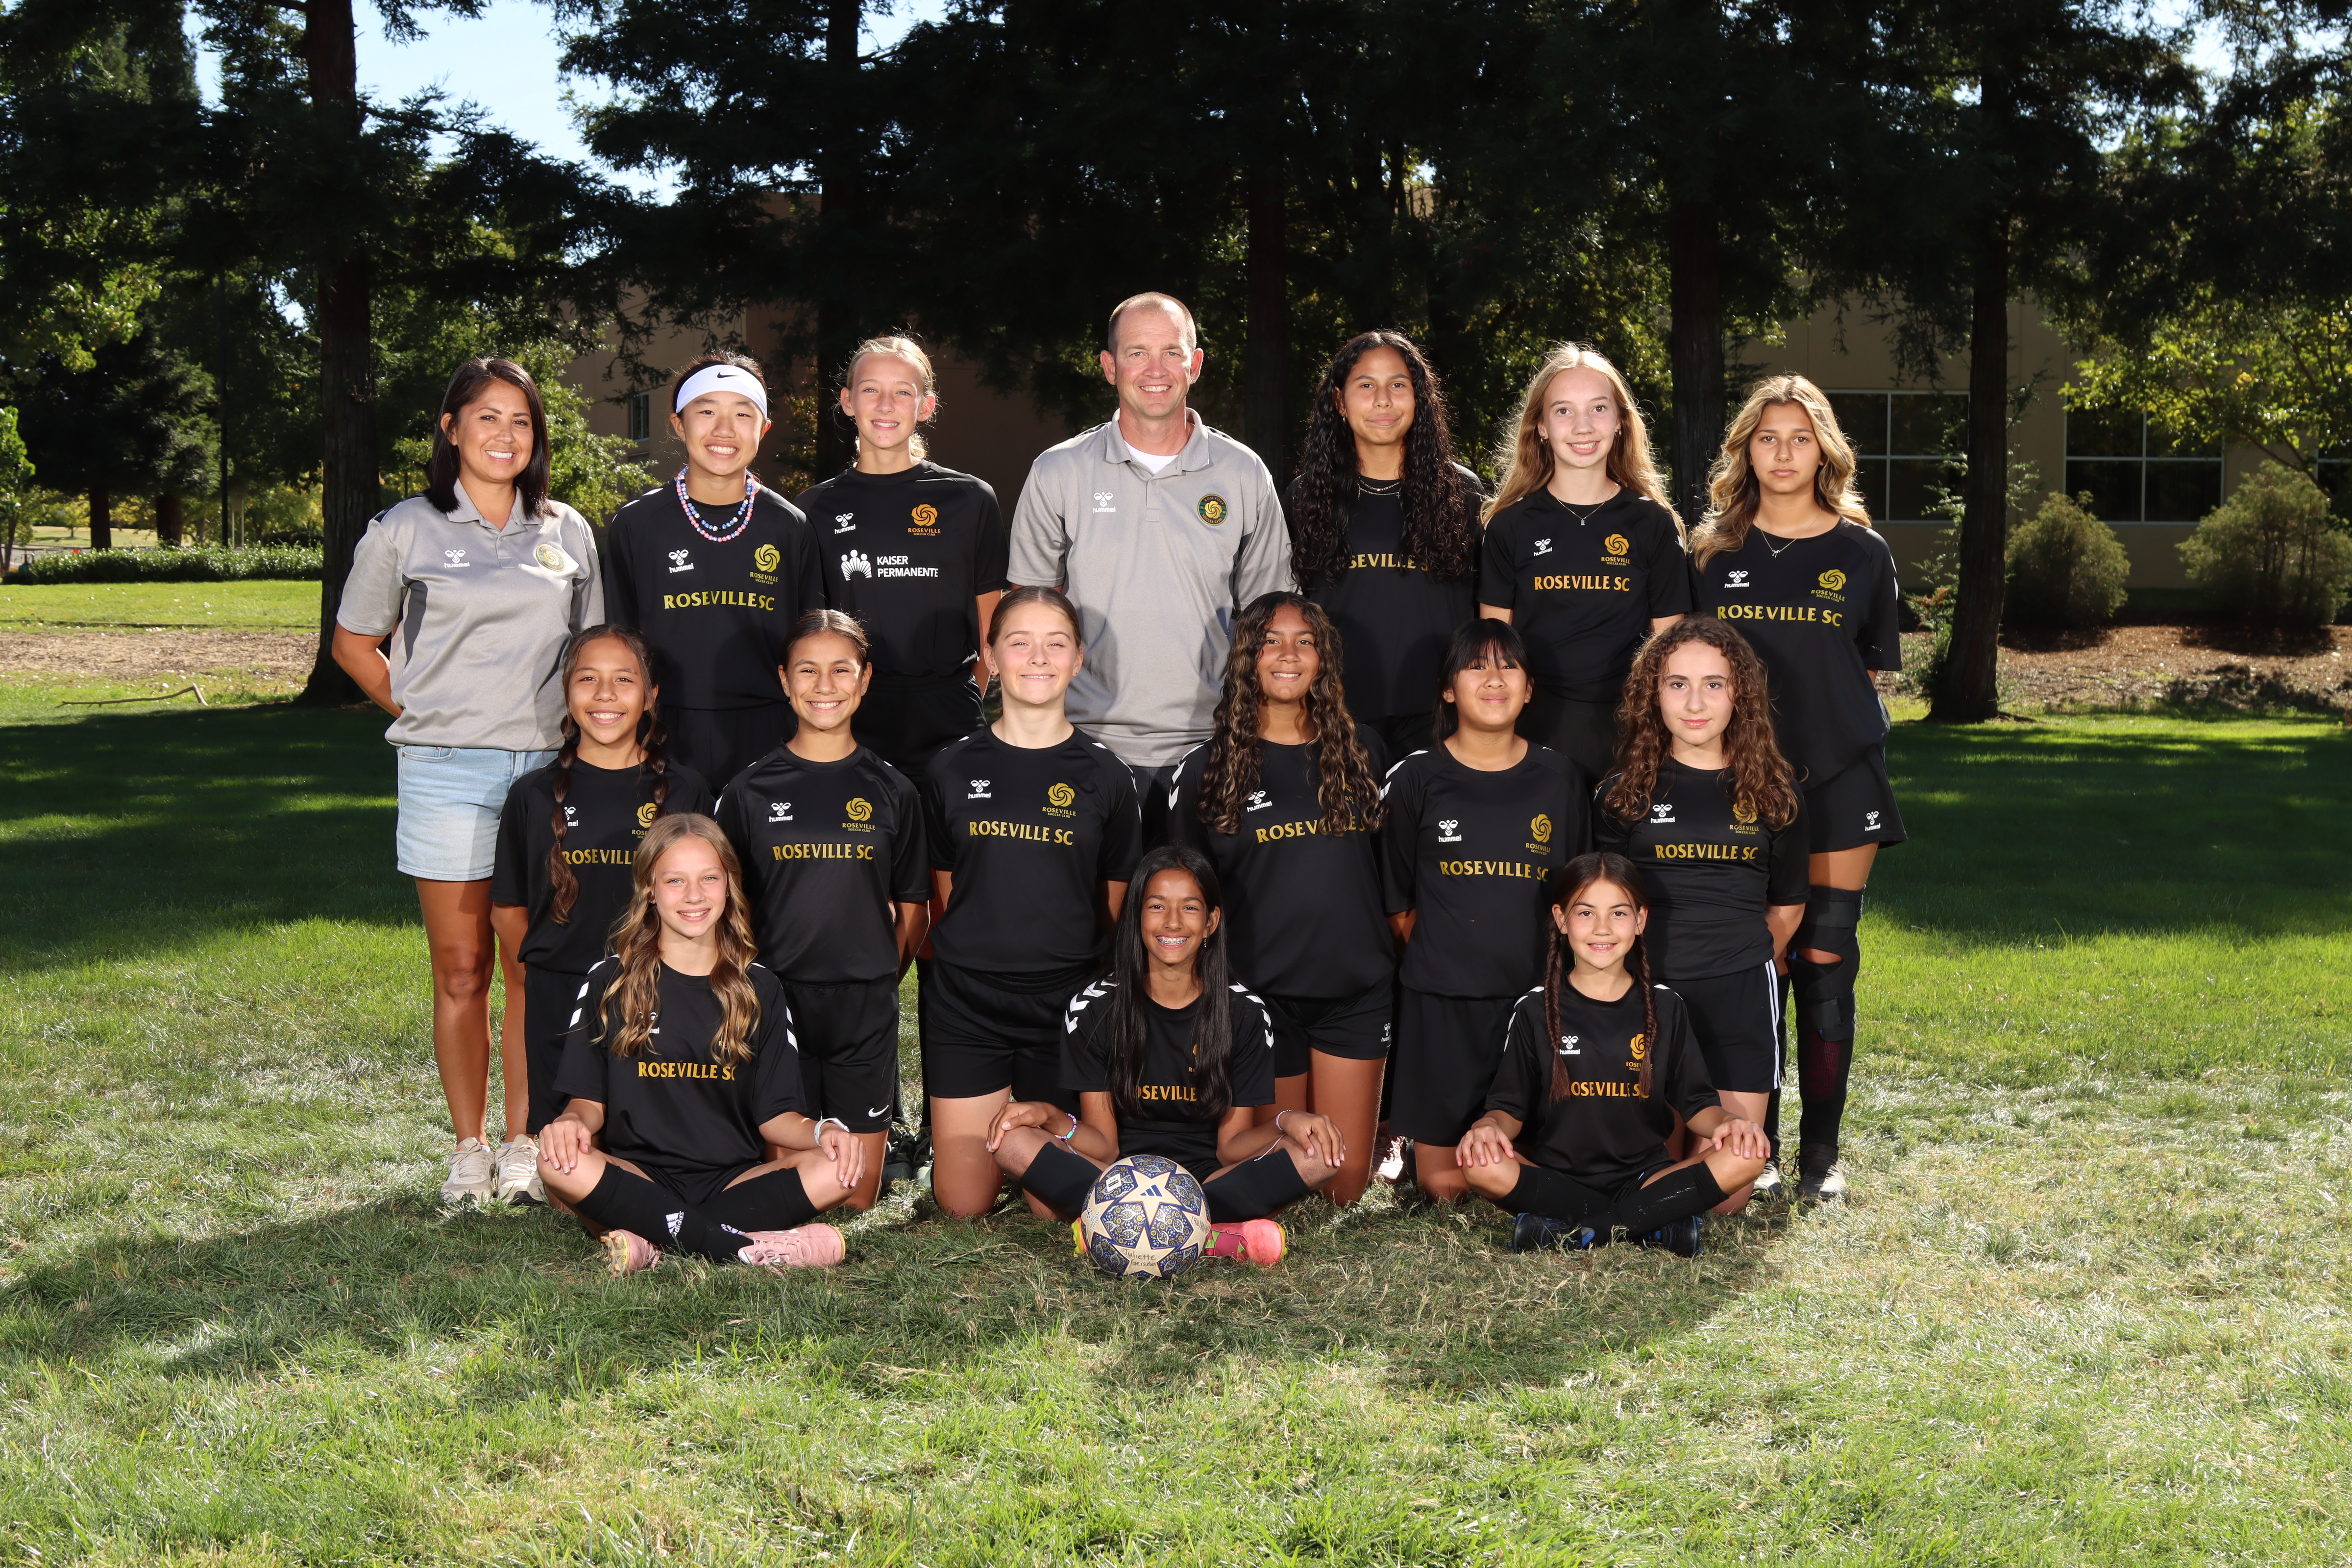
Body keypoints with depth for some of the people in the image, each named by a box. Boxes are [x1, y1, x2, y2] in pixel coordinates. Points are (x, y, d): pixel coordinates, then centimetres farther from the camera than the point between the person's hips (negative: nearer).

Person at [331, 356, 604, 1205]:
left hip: (548, 768, 2)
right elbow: (354, 643, 12)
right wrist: (421, 714, 4)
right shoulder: (405, 529, 4)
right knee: (461, 970, 2)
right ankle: (469, 1149, 12)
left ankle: (526, 1141, 14)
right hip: (447, 774, -2)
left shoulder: (568, 532, 11)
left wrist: (577, 730, 8)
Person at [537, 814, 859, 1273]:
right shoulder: (610, 982, 9)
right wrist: (573, 1122, -19)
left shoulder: (759, 990, 13)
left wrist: (821, 1130, -14)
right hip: (637, 1177, -1)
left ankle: (653, 1241, -34)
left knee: (839, 1169, -25)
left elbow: (774, 1114, 7)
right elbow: (590, 1099, 5)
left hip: (734, 1180, 2)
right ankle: (749, 1248, -38)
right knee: (559, 1164, -32)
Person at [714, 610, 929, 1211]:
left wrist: (877, 979, 4)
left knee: (858, 1194, 4)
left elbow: (913, 913, 10)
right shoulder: (751, 790, 2)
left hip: (867, 1009, 1)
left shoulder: (891, 791, 5)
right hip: (775, 1001, -1)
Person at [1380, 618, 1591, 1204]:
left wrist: (1554, 966, 6)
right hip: (1441, 1000, -2)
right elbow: (1398, 900, 7)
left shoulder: (1558, 777, 6)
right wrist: (1438, 952, 2)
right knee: (1442, 1183, 1)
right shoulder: (1419, 777, 0)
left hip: (1534, 995, 2)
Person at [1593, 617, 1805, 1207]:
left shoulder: (1772, 794, 6)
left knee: (1725, 1196, -1)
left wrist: (1740, 961, 10)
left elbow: (1786, 908, 14)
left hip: (1741, 998, 1)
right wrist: (1663, 962, 1)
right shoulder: (1623, 793, 3)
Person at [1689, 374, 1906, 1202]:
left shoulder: (1862, 553, 6)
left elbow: (1871, 670, 12)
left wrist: (1837, 733, 3)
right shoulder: (1712, 551, 8)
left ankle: (1820, 1150, 7)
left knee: (1825, 960, 0)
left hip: (1838, 778, 0)